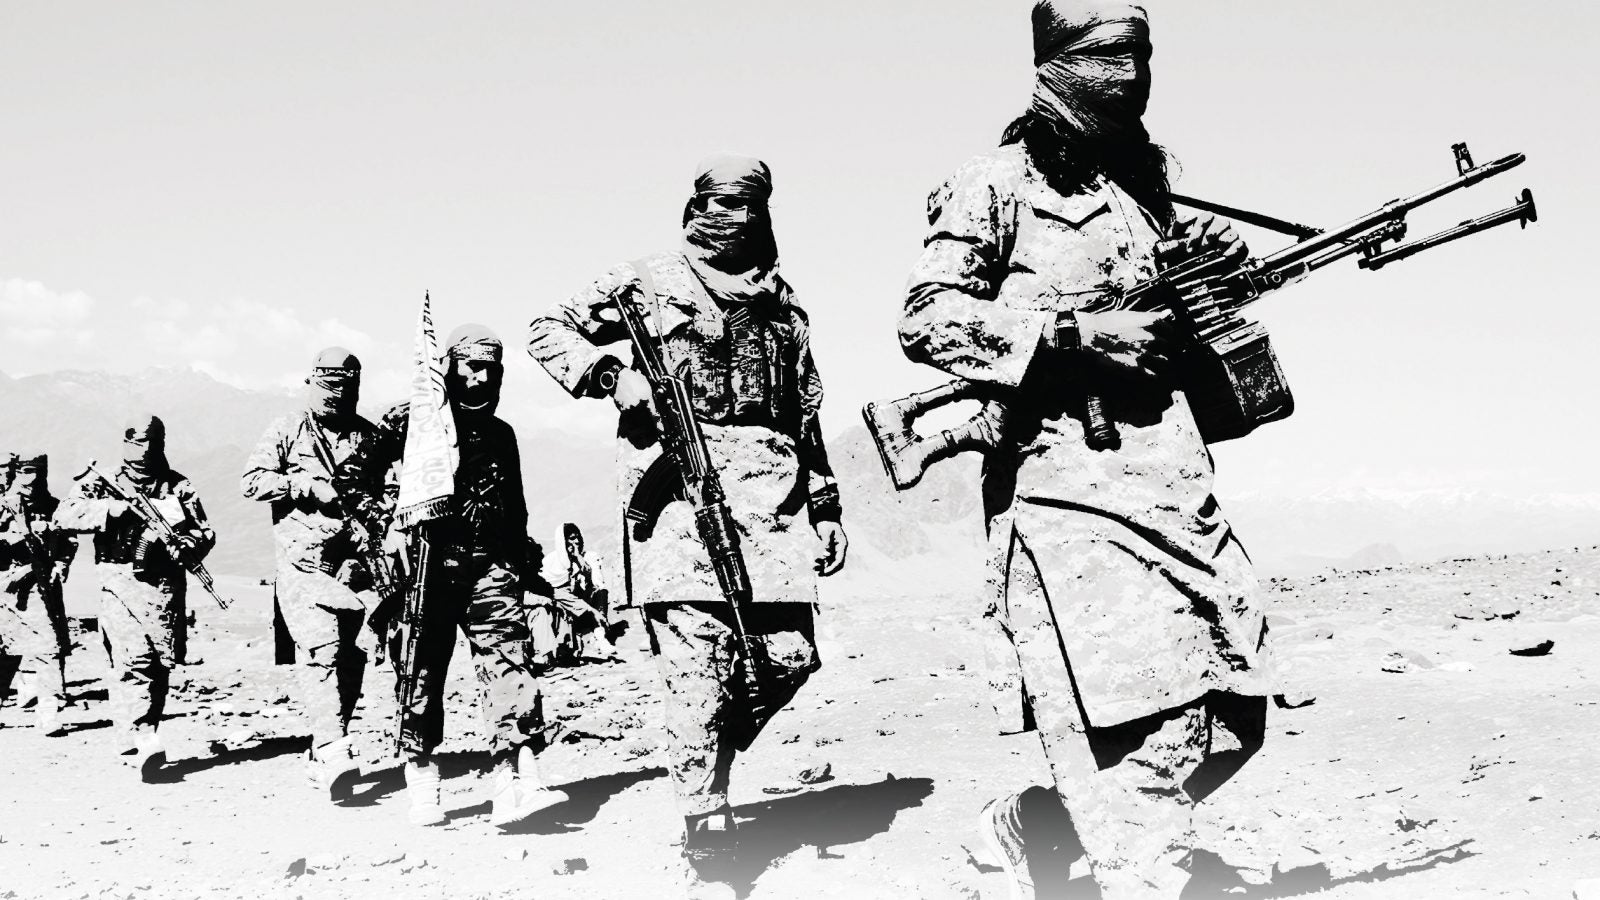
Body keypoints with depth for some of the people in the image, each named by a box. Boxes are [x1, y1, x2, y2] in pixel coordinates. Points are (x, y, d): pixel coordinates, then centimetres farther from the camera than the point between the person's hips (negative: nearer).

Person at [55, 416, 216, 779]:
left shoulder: (178, 487, 13)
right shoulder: (103, 485, 9)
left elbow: (205, 531, 10)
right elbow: (65, 514, -5)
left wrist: (185, 546, -12)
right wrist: (110, 508, -18)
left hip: (167, 586, 3)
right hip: (122, 583, -2)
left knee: (161, 664, 3)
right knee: (133, 658, -18)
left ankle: (139, 736, 19)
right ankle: (144, 741, -26)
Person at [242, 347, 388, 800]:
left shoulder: (370, 437, 15)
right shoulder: (288, 431, 7)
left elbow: (389, 490, 19)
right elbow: (251, 482, 1)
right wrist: (306, 485, -10)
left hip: (356, 565, 4)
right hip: (305, 564, -4)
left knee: (351, 658, 3)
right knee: (322, 651, -19)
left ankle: (320, 757, 16)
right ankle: (334, 750, -28)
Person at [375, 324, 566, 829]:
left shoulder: (500, 435, 19)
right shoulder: (409, 423, 2)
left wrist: (522, 566, 23)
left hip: (489, 566, 3)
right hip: (425, 566, -3)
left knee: (510, 663, -12)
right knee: (421, 673, 2)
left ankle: (515, 784, -19)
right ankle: (421, 779, 16)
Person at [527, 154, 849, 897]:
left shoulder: (782, 303, 21)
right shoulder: (651, 281, 8)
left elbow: (807, 414, 23)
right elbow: (548, 332, 11)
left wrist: (826, 507, 18)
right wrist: (610, 376, -5)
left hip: (768, 490, 5)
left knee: (790, 655, -3)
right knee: (699, 660, -11)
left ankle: (707, 759, 23)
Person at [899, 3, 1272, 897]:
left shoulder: (1143, 182, 21)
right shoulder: (1000, 183, 0)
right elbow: (926, 319, -8)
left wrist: (1220, 271, 7)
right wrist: (1076, 333, -14)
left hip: (1177, 480, 7)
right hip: (1069, 488, -7)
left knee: (1231, 711, 6)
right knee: (1147, 737, -13)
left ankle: (1036, 825, 25)